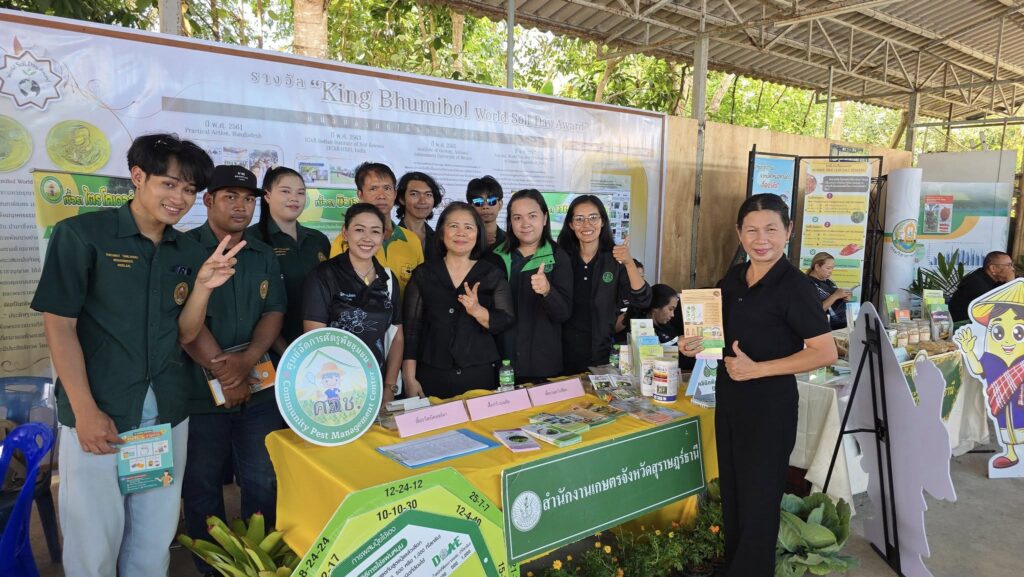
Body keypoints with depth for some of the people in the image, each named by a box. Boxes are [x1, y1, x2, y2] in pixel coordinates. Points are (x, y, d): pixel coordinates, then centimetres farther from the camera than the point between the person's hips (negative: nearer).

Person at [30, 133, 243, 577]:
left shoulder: (189, 252, 7)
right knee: (95, 540, 5)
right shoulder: (81, 234, -6)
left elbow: (183, 333, 8)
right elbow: (59, 325, -8)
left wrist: (202, 286, -10)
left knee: (155, 539, 12)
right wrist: (86, 411, -12)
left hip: (167, 412, 4)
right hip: (98, 412, -4)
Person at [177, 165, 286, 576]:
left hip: (260, 389, 4)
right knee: (202, 485, 11)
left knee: (264, 483, 8)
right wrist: (221, 370, -13)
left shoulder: (265, 255, 11)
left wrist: (247, 360, -13)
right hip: (200, 390, -3)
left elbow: (275, 312, 3)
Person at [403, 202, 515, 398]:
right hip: (432, 375, 0)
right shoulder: (423, 274, 5)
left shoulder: (493, 275, 5)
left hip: (481, 375, 0)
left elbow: (507, 322, -2)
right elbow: (411, 328, 3)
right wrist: (409, 378, -3)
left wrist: (478, 311, -21)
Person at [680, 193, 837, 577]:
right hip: (729, 397, 7)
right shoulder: (732, 279, 5)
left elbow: (825, 352, -19)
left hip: (770, 403, -7)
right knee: (732, 494, 19)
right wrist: (699, 345, -2)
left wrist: (758, 369, -23)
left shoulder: (794, 285, -15)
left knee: (758, 500, 8)